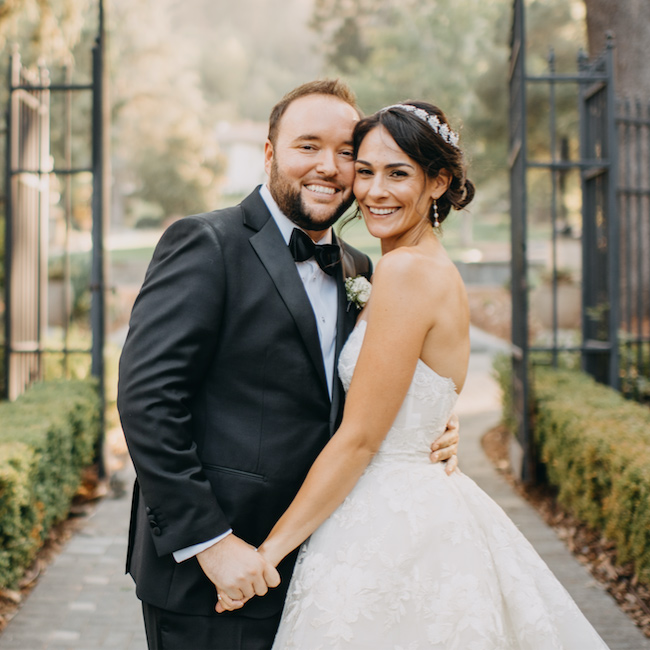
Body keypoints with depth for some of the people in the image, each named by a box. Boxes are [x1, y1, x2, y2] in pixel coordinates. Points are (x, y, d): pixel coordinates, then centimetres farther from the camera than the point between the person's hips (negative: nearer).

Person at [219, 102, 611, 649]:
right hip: (428, 510, 10)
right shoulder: (439, 271, 10)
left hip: (388, 531, -9)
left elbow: (359, 438, -19)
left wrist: (270, 549, -14)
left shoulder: (406, 269, -18)